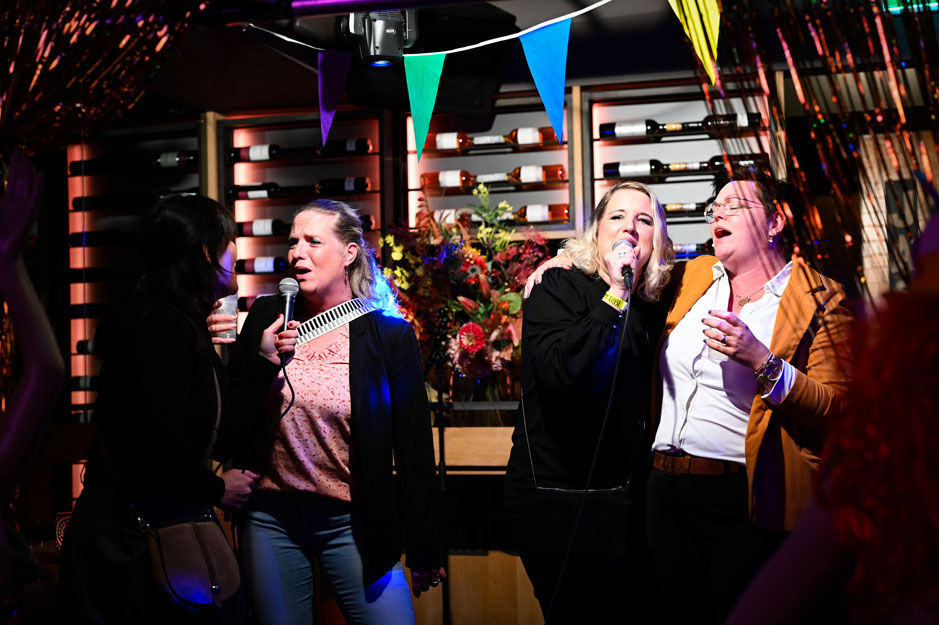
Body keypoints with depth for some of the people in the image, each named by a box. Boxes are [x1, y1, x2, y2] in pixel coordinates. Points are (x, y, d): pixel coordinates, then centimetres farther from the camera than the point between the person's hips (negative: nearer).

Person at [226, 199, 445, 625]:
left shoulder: (389, 334, -5)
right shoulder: (266, 318, 3)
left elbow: (413, 448, -3)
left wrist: (423, 553, -1)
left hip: (352, 522, -2)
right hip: (270, 518, 3)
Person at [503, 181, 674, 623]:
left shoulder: (651, 310, 10)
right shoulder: (558, 289, -6)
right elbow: (562, 370, -25)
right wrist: (615, 295, -21)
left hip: (621, 495, 6)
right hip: (553, 492, -6)